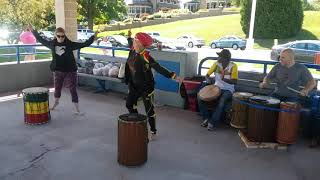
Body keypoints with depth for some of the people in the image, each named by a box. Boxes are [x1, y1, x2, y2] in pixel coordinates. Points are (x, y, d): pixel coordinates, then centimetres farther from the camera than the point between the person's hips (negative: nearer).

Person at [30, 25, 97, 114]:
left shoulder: (70, 44, -10)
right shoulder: (52, 44, 0)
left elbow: (84, 44, -14)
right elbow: (41, 40, 16)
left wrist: (93, 37, -22)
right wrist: (33, 31, 23)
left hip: (70, 71, -3)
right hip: (57, 71, 4)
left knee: (73, 90, -1)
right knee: (57, 88, 21)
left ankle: (77, 110, 7)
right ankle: (56, 102, 50)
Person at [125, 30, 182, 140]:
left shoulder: (145, 57, -26)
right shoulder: (133, 51, -3)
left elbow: (158, 68, -32)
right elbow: (131, 45, 23)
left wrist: (173, 76, -40)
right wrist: (129, 37, 38)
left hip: (146, 87, -8)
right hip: (135, 85, 9)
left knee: (149, 109, 2)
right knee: (129, 104, 19)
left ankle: (153, 132, 18)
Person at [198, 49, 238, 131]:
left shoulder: (233, 66, -12)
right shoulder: (216, 64, -1)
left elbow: (234, 81, -18)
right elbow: (207, 74, 6)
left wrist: (224, 79, -35)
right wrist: (207, 79, -18)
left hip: (228, 90, -4)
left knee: (221, 102, -36)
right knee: (200, 98, -17)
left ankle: (212, 123, -23)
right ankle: (206, 118, -1)